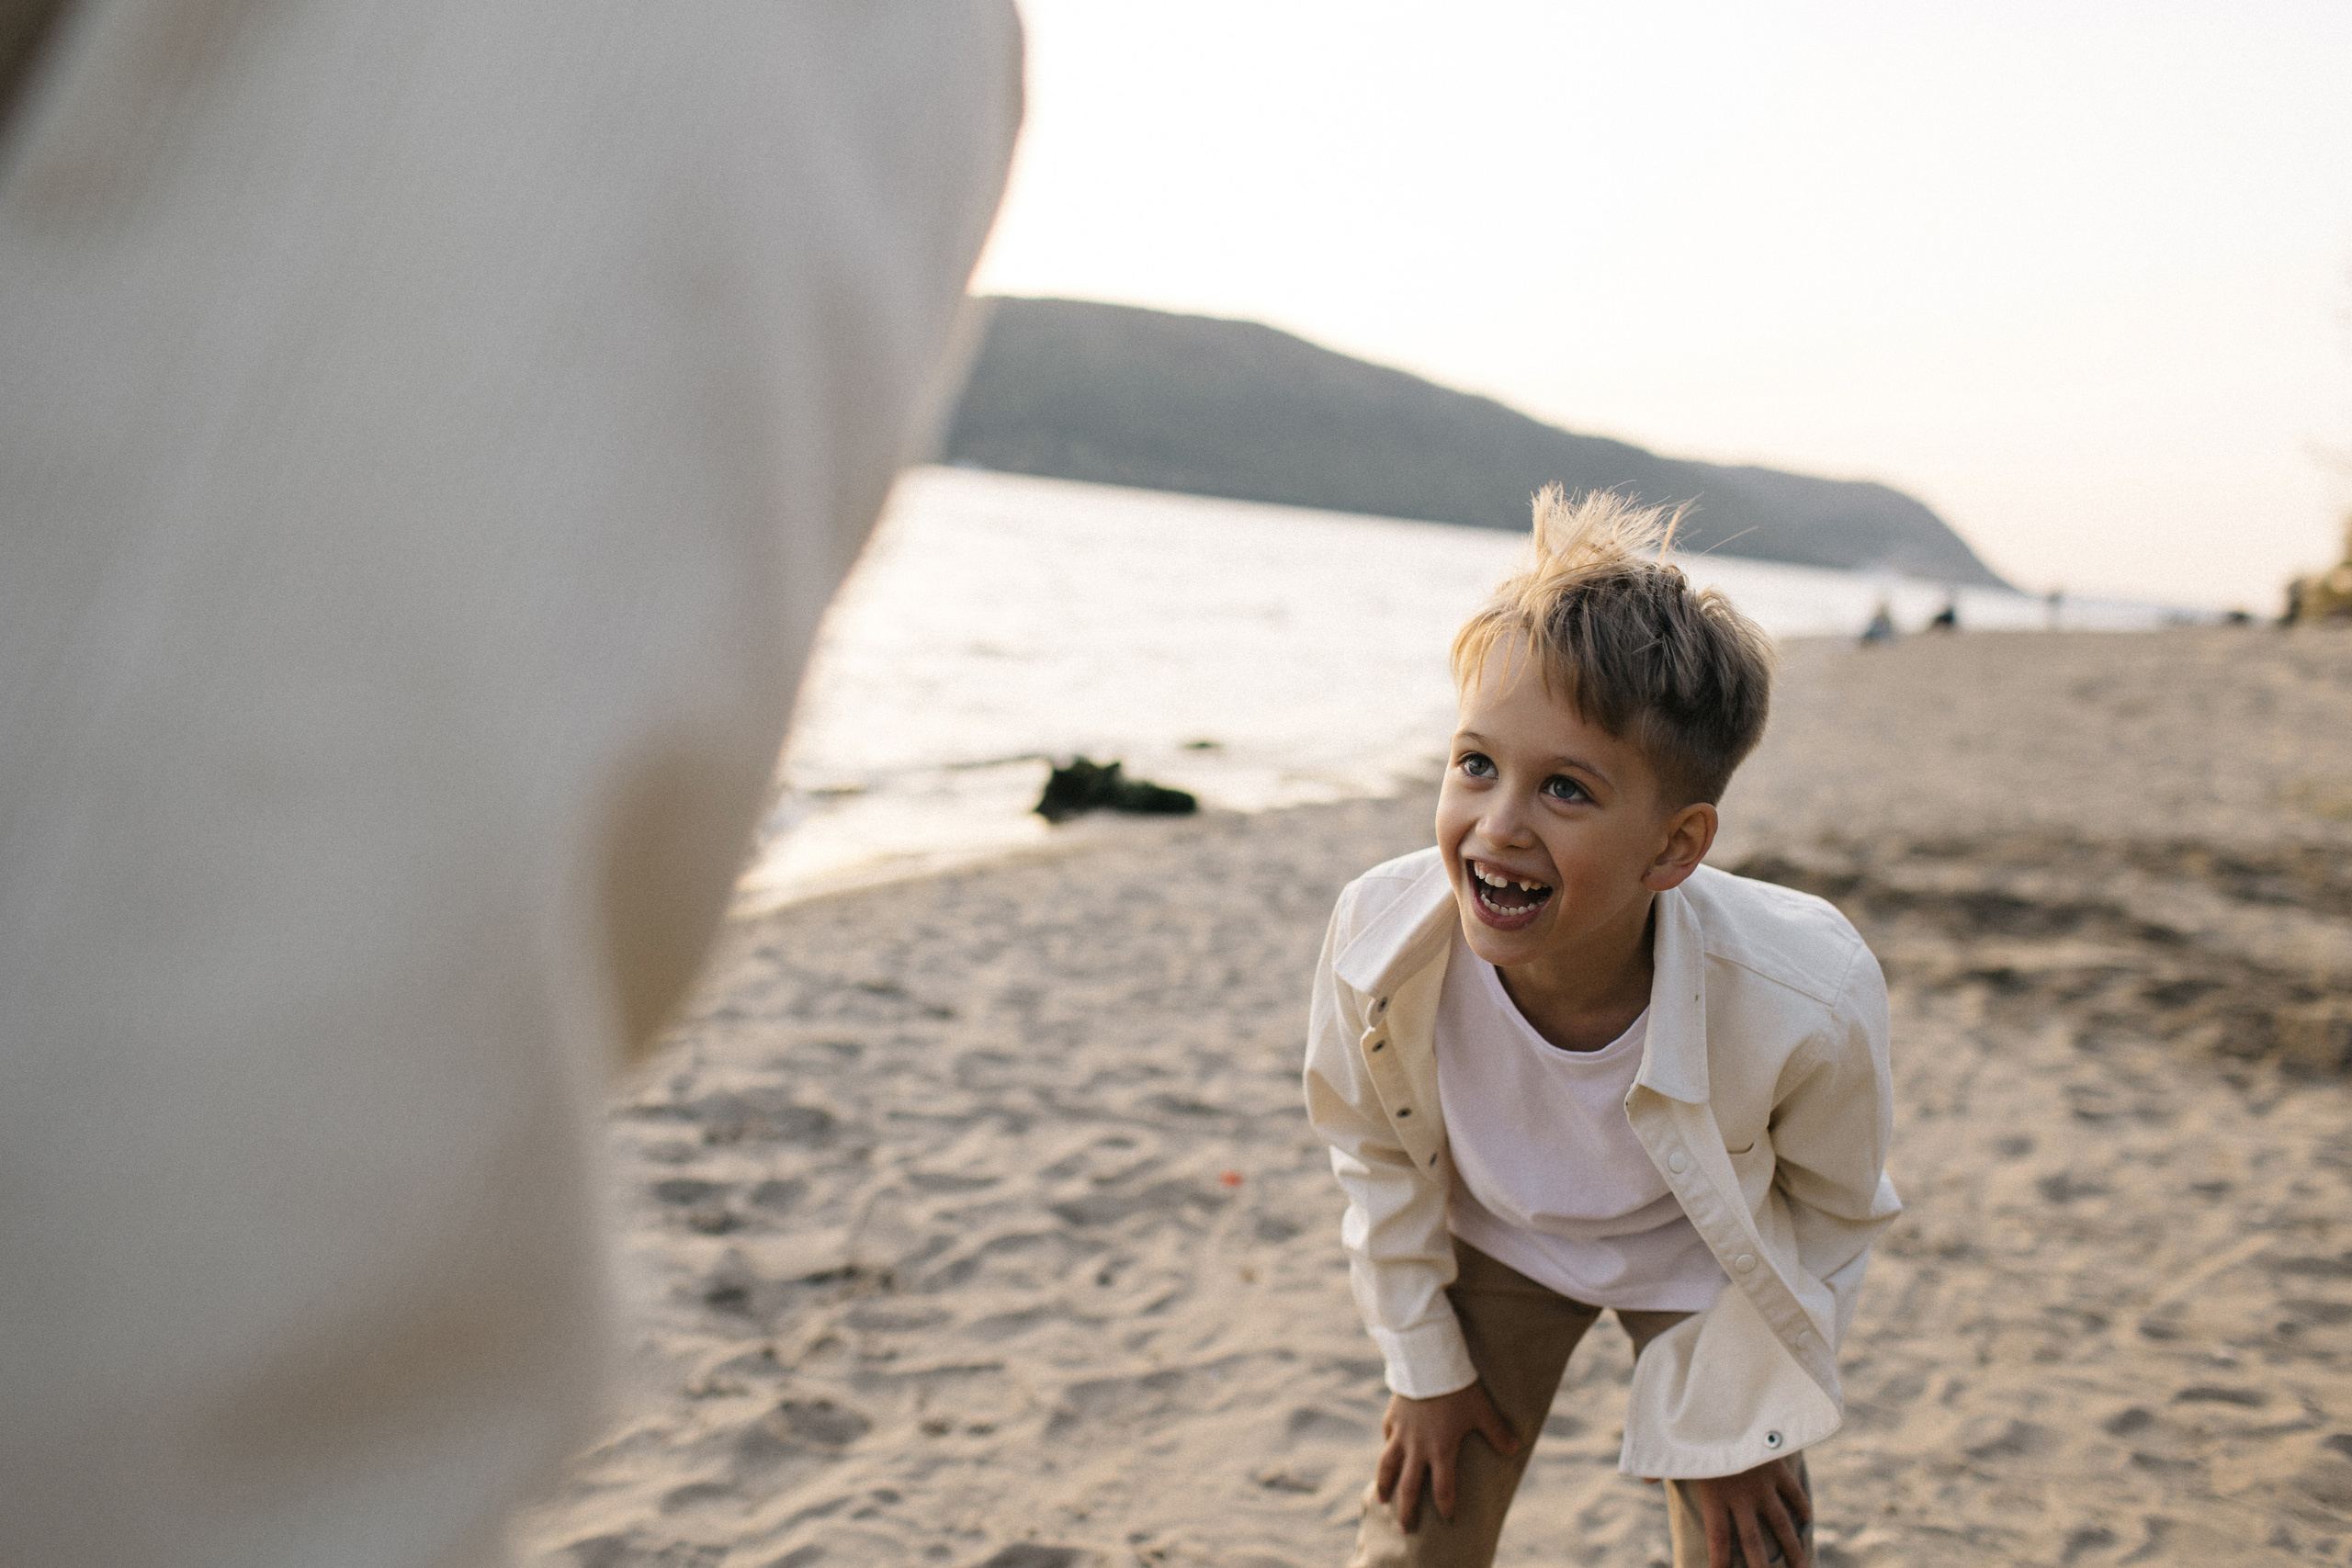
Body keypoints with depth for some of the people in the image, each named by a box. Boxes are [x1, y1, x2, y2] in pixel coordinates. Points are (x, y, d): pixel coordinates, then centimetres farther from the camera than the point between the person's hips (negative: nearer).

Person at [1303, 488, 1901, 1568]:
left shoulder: (1810, 1005, -38)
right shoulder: (1377, 940, -34)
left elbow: (1829, 1212, -13)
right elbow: (1375, 1155, -10)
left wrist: (1735, 1426, -5)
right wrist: (1426, 1363, 0)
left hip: (1703, 1268, -1)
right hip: (1495, 1241, 1)